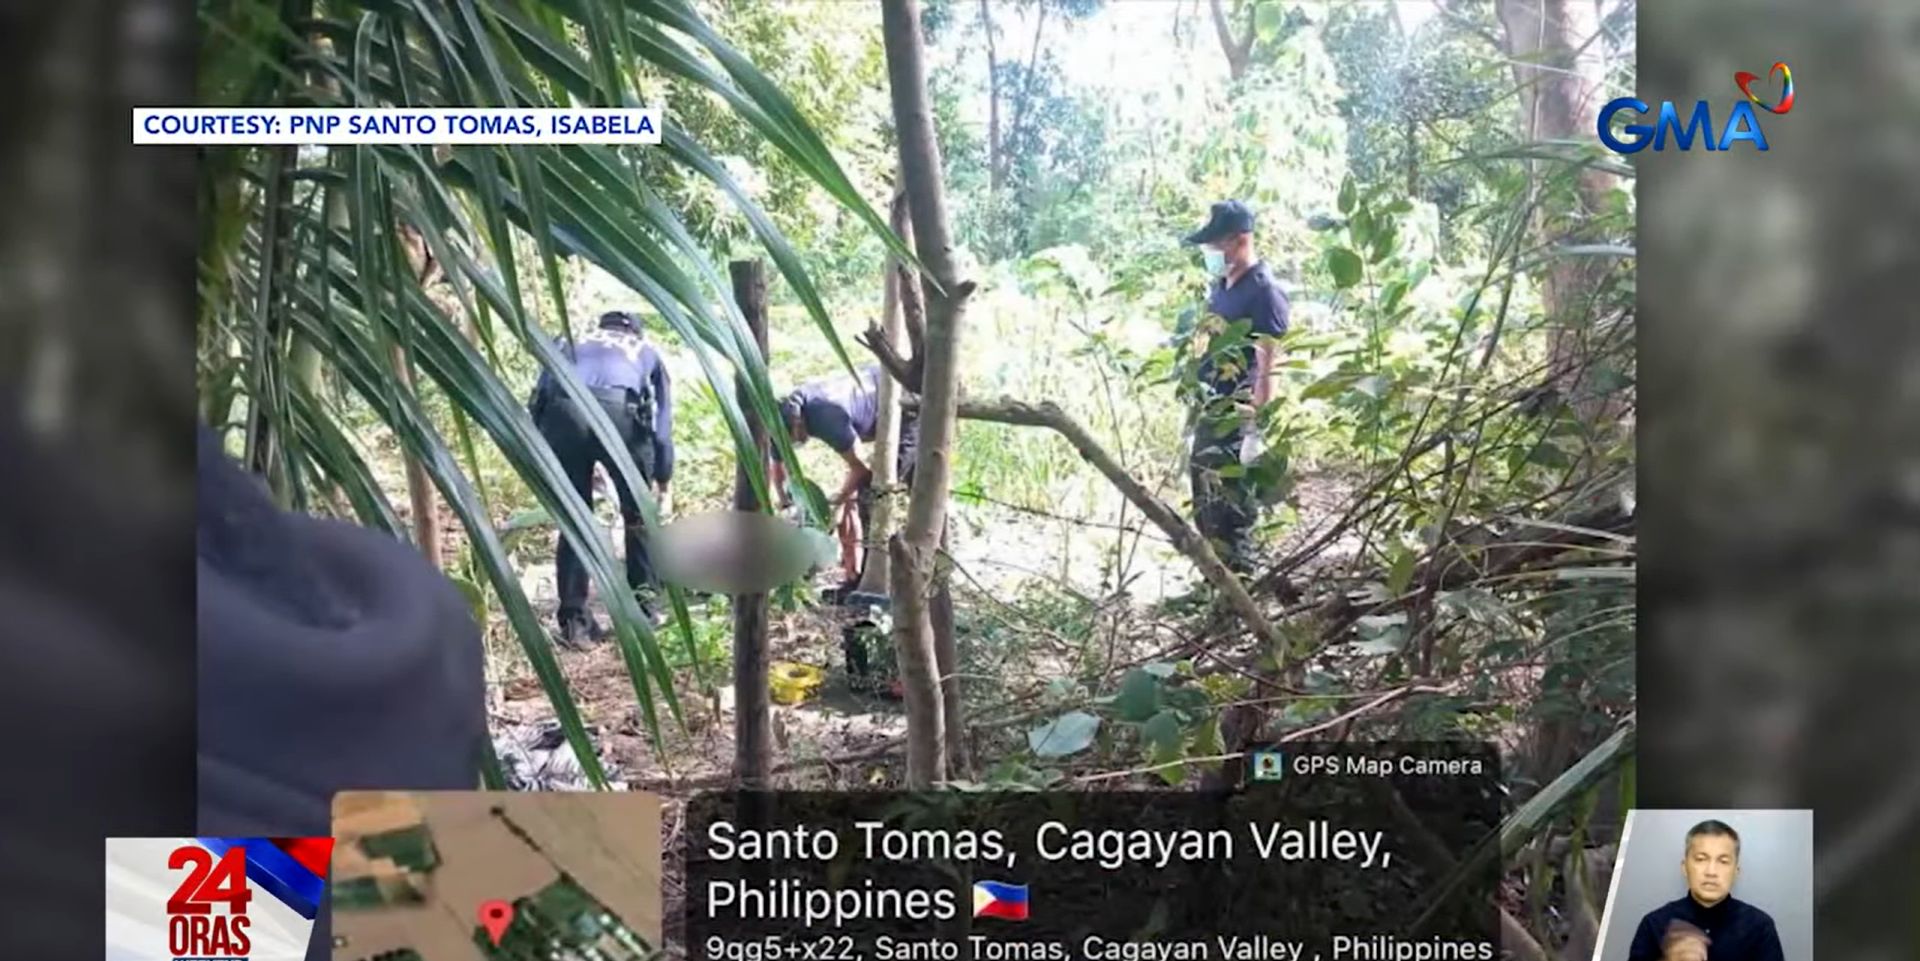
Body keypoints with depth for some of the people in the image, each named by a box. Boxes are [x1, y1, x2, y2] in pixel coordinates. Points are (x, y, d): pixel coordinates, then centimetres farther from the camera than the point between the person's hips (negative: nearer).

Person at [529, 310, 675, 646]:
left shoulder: (572, 345, 39)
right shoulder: (647, 352, 35)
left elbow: (537, 401, 29)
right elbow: (662, 423, 32)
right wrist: (663, 483, 41)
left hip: (563, 413, 2)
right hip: (619, 412, -1)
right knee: (639, 515, 18)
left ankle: (574, 621, 13)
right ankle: (642, 606, 19)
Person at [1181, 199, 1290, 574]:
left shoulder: (1263, 291, -14)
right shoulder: (1219, 286, 12)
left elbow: (1268, 369, -18)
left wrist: (1256, 429, -22)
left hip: (1238, 419, -9)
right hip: (1209, 413, 9)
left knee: (1230, 514, -5)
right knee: (1206, 509, 15)